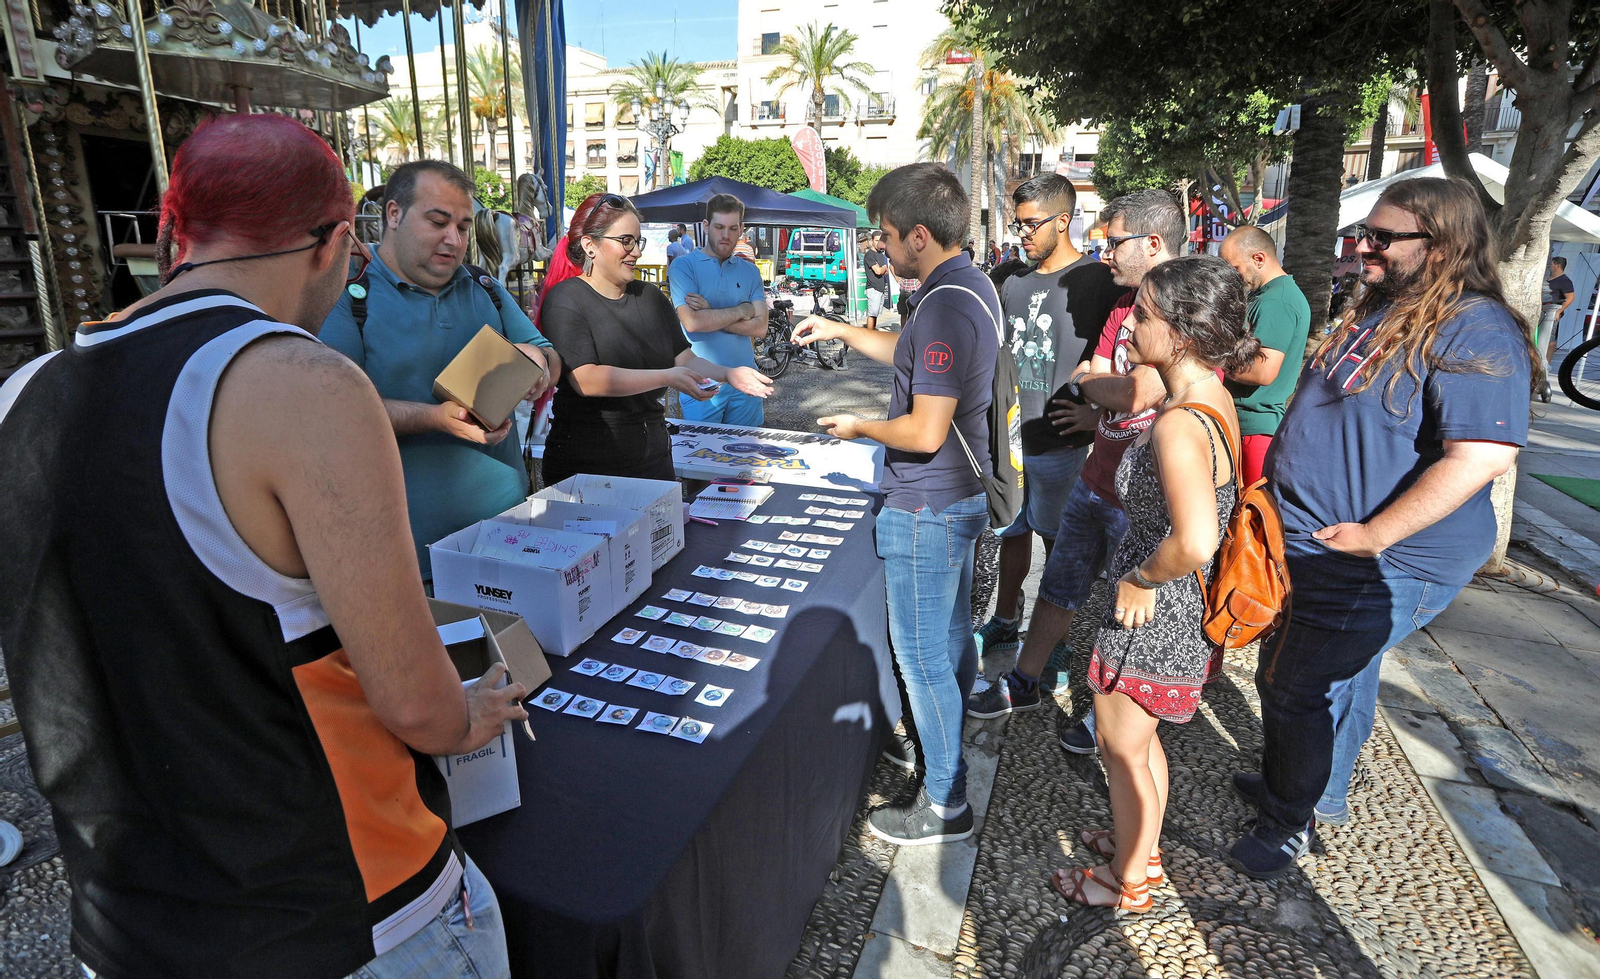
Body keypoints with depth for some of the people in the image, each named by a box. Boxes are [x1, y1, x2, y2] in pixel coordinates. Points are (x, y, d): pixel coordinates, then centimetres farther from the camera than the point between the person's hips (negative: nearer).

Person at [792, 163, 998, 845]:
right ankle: (948, 750, 43)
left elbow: (924, 432, -27)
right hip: (961, 493, 11)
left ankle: (945, 805, 18)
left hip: (925, 508, -11)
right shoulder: (970, 285, 8)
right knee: (951, 635, 23)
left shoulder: (946, 307, -25)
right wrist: (841, 331, 19)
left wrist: (858, 427, -10)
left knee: (922, 657, 2)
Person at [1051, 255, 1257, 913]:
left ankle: (1128, 881, 37)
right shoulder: (1213, 396, 0)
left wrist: (1142, 580, -25)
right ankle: (1141, 844, 50)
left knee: (1121, 751, 14)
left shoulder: (1179, 423, -30)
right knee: (1140, 737, 28)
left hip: (1151, 615, -9)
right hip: (1184, 610, 9)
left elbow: (1195, 542, -42)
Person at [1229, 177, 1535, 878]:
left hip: (1381, 567, -8)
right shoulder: (1380, 314, 9)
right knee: (1342, 678, 24)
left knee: (1293, 687, 1)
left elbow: (1482, 456, -28)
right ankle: (1289, 786, 43)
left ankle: (1289, 826, 23)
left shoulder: (1476, 333, -19)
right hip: (1311, 550, 8)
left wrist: (1372, 535, -26)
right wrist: (1277, 487, 14)